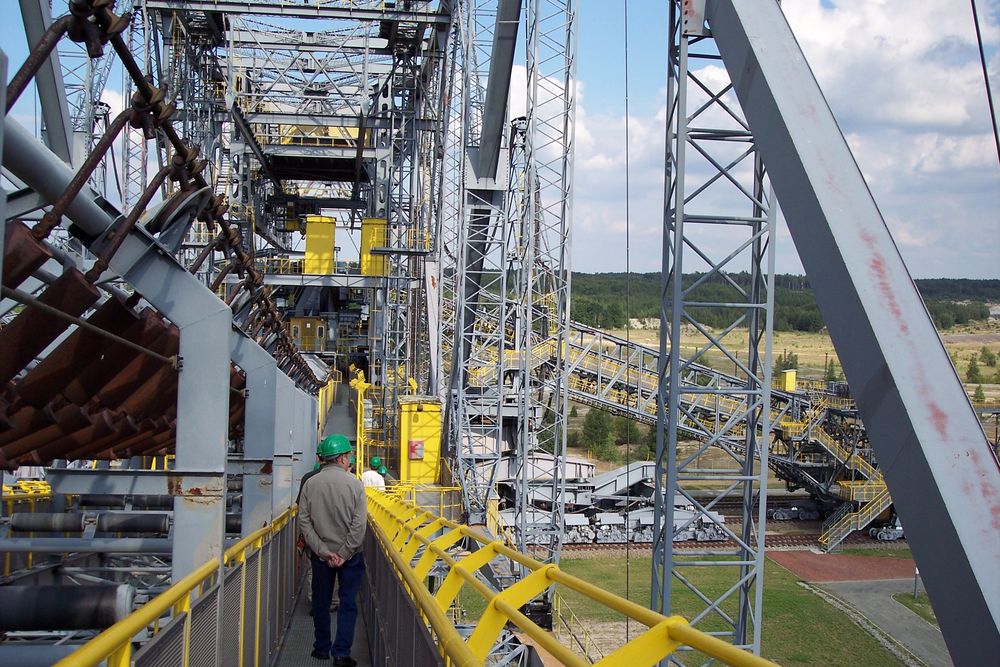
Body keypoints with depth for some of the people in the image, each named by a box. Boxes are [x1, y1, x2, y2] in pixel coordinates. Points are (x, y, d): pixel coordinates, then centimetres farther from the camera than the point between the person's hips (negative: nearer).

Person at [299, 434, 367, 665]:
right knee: (348, 604, 6)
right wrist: (344, 554, -11)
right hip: (349, 555, -2)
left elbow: (304, 522, -7)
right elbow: (359, 524, -16)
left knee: (321, 603, 16)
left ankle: (322, 648, 26)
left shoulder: (310, 484, -5)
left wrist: (323, 551, -7)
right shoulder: (354, 483, -11)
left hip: (321, 555, 2)